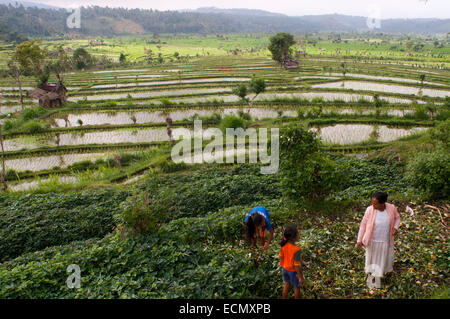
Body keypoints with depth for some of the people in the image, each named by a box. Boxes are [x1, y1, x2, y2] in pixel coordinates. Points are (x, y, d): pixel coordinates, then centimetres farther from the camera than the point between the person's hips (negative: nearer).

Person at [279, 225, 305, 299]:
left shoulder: (284, 245, -16)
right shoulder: (296, 250, -34)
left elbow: (281, 256, -2)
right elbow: (296, 265, -27)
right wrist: (301, 277, -16)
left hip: (285, 268, 5)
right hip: (293, 271, -5)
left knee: (286, 284, 26)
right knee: (296, 287, 20)